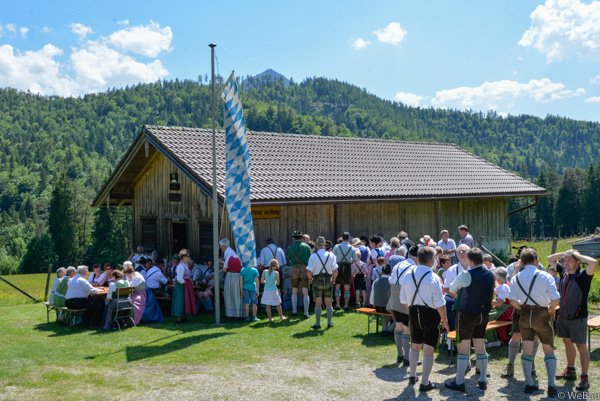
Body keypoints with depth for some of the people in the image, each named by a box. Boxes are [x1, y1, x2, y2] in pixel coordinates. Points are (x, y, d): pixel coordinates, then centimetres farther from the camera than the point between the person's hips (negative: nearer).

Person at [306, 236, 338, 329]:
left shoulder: (313, 256, -11)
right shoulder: (331, 255, -3)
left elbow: (309, 271, -14)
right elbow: (335, 270, -5)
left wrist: (310, 278, 5)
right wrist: (333, 279, 12)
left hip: (317, 280, -2)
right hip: (328, 280, 2)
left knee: (318, 302, 3)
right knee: (328, 302, 11)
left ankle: (317, 324, 4)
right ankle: (329, 323, 16)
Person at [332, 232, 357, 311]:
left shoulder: (337, 247, -3)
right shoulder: (352, 248, 0)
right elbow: (355, 259, 1)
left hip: (338, 266, 0)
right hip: (347, 267, 0)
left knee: (337, 286, 8)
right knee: (347, 286, 5)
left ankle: (337, 305, 3)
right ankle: (346, 305, 6)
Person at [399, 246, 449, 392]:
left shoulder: (407, 275, -1)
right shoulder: (433, 278, -16)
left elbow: (403, 299, 7)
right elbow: (439, 303, -14)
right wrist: (445, 321, -3)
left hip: (414, 313, 5)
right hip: (430, 315, -5)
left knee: (415, 345, 22)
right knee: (428, 350, 4)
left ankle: (412, 376, 32)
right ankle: (425, 383, 9)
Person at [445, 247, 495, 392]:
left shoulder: (466, 275, -17)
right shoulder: (491, 275, 1)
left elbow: (451, 290, -3)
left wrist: (457, 295, 19)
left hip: (467, 314, -6)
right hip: (484, 314, 6)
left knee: (463, 348, 2)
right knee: (480, 347, 14)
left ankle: (459, 382, 8)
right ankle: (483, 381, 21)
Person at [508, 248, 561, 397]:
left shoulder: (516, 277, 1)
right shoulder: (545, 276, -11)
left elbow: (513, 300, -1)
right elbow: (555, 299, -15)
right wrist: (551, 310, 4)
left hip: (525, 315, 3)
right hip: (541, 315, -3)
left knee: (527, 349, 11)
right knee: (549, 350, 9)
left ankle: (529, 384, 14)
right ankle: (551, 385, 1)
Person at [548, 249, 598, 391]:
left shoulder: (583, 275, -14)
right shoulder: (564, 272, 4)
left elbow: (594, 263, -34)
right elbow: (550, 259, 16)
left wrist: (577, 254, -20)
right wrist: (565, 253, 2)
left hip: (578, 317, -7)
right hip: (563, 316, 7)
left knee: (581, 347, 0)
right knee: (568, 342, 19)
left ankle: (584, 378, 7)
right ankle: (570, 371, 35)